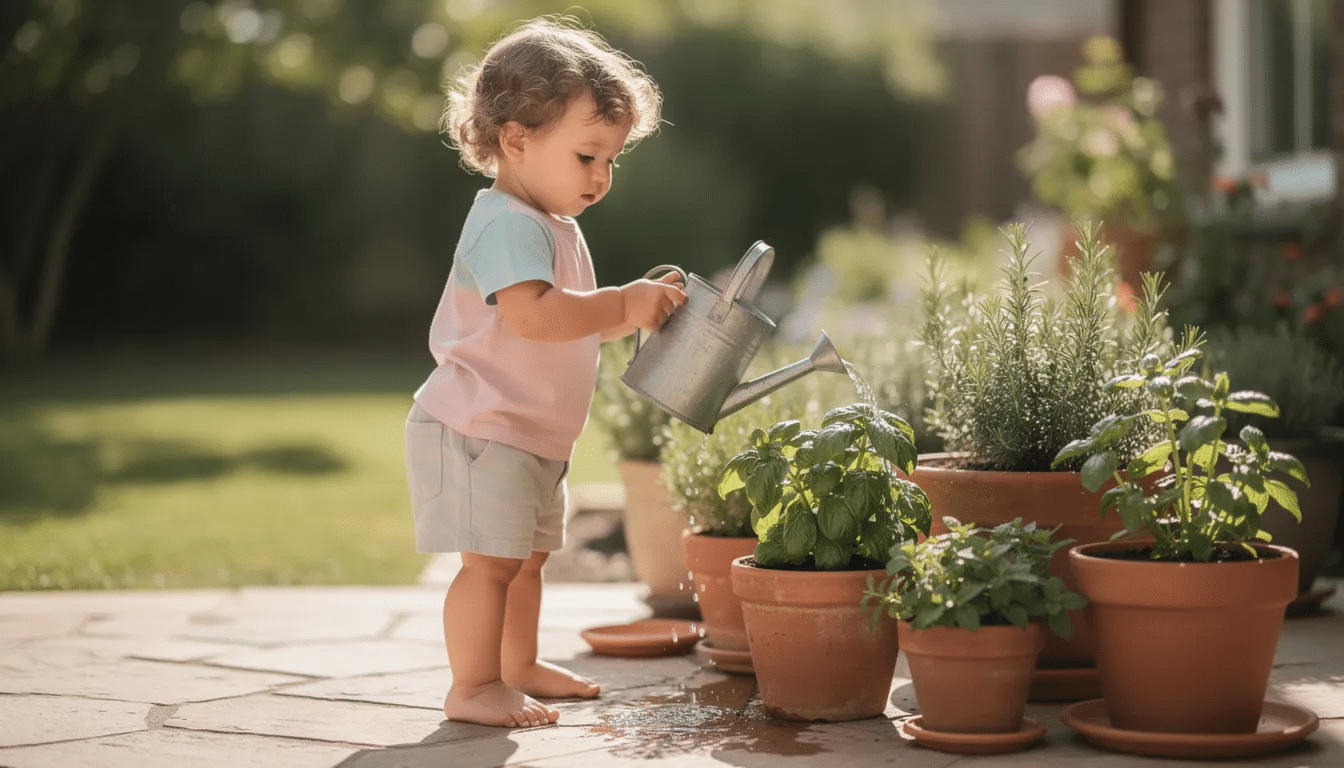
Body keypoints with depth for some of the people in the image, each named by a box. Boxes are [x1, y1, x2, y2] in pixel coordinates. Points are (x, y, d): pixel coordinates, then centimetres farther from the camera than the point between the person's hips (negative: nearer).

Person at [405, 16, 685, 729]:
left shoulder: (557, 228, 15)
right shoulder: (506, 224, -20)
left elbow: (577, 325, 25)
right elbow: (533, 315, -36)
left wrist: (635, 308, 8)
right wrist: (623, 303, -31)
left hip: (531, 433, 11)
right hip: (477, 427, -11)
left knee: (526, 555, 19)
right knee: (492, 559, -10)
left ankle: (518, 666, 33)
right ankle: (472, 686, -2)